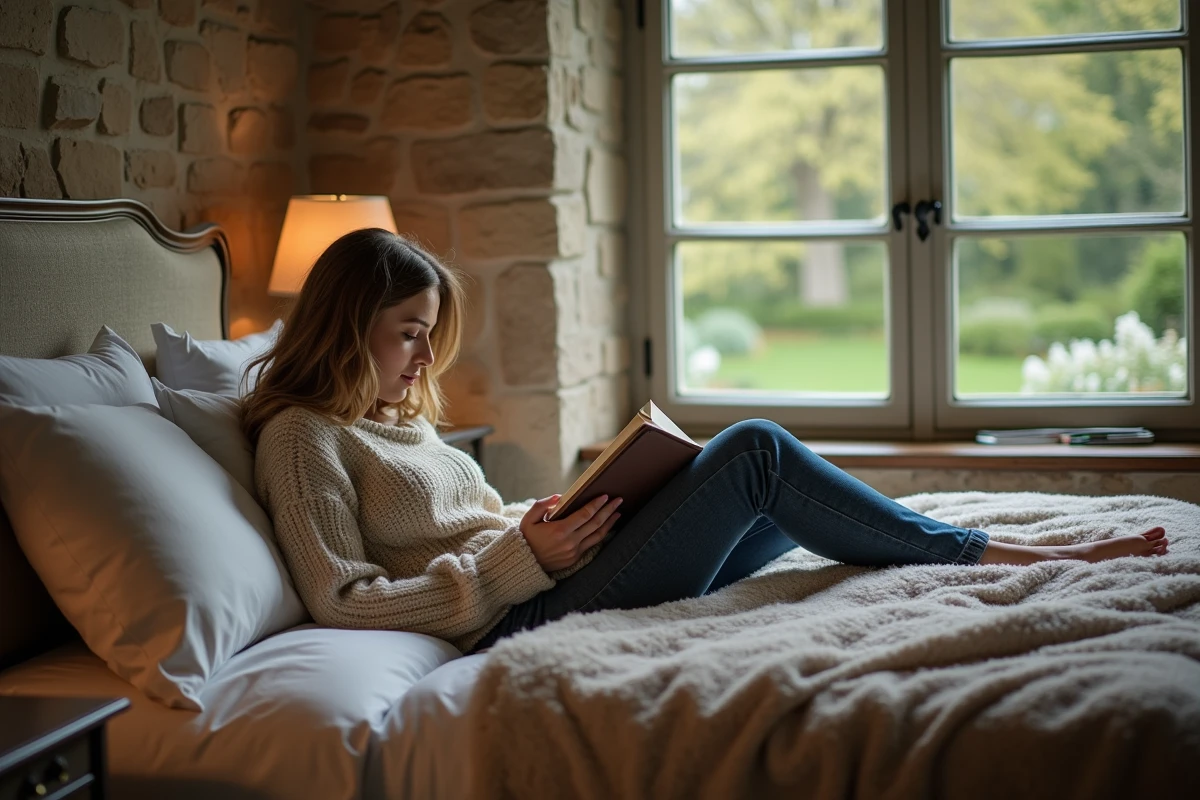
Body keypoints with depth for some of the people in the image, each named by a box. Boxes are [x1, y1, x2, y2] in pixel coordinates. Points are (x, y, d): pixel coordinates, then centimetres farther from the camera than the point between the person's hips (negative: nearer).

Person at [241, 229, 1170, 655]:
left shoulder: (399, 417, 22)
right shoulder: (302, 435, -6)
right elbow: (344, 601, -15)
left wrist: (539, 520, 4)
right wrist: (518, 559, -19)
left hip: (548, 588, 10)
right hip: (519, 622, -9)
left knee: (785, 496, 6)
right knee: (754, 450, -15)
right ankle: (993, 554, -4)